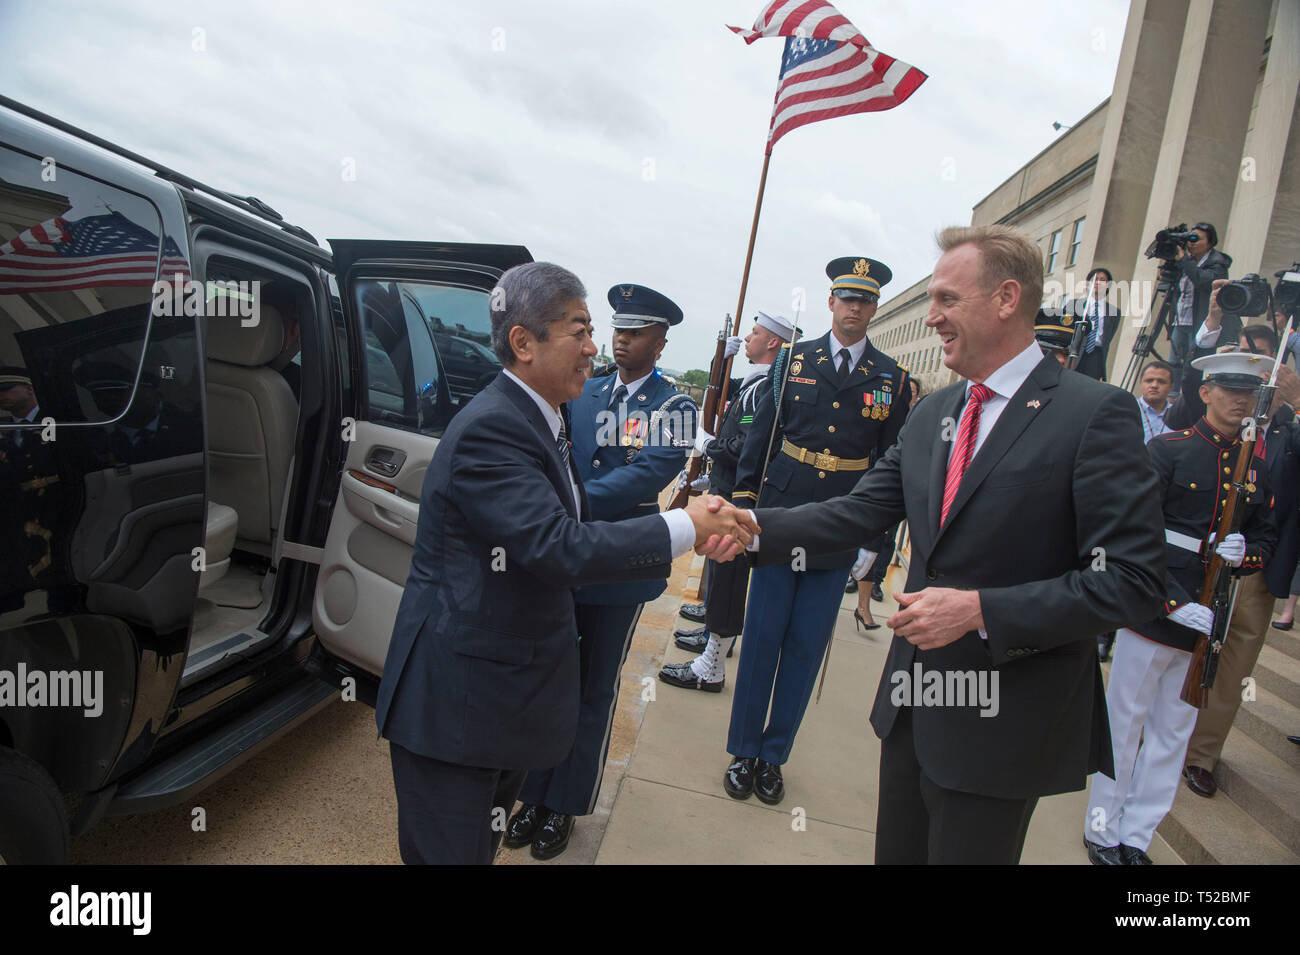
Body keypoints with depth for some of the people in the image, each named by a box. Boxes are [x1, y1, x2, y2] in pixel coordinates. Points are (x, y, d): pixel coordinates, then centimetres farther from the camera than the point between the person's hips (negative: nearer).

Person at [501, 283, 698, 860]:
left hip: (620, 570, -3)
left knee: (595, 691, 12)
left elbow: (654, 469, -22)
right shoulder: (581, 394, 6)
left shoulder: (673, 406, -6)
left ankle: (564, 806, 31)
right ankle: (533, 795, 33)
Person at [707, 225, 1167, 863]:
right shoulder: (930, 415, 7)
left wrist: (979, 610, -24)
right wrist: (754, 527, -13)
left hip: (1001, 726, -6)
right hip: (913, 703, 6)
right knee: (896, 852, 22)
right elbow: (861, 510, 1)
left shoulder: (1095, 414, -14)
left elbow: (1131, 581, -17)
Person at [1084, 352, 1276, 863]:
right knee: (1125, 723, 7)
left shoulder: (1256, 467, 9)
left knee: (1173, 734, 13)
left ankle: (1136, 837, 27)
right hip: (1153, 612, -5)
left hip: (1206, 623, 5)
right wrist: (1176, 602, -20)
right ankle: (1103, 830, 24)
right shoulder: (1166, 449, -7)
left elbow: (1267, 538, 16)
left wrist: (1244, 552, -8)